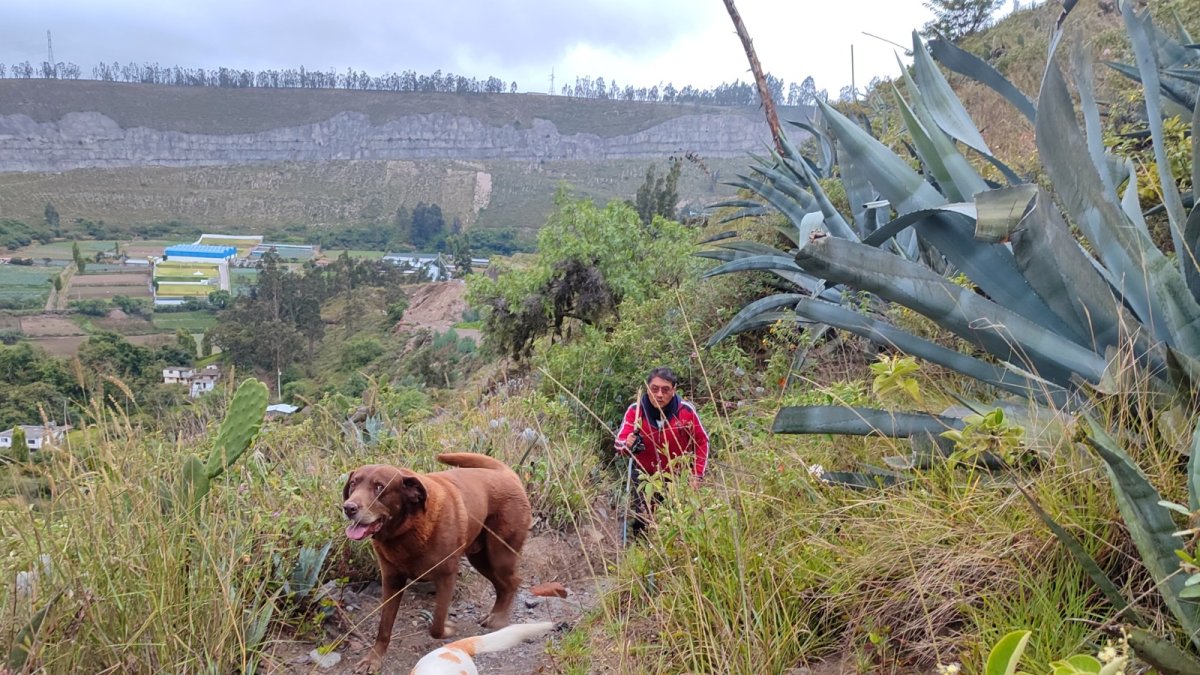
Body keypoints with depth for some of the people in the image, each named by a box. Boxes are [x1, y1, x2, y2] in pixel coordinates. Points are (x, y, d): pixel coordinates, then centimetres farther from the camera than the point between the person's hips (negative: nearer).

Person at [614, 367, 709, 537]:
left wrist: (697, 475, -6)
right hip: (646, 477, 1)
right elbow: (619, 442, -22)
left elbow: (701, 442, -3)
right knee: (641, 523, 5)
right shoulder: (635, 410, -16)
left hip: (679, 478, 0)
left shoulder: (686, 410, -16)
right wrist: (628, 445, -46)